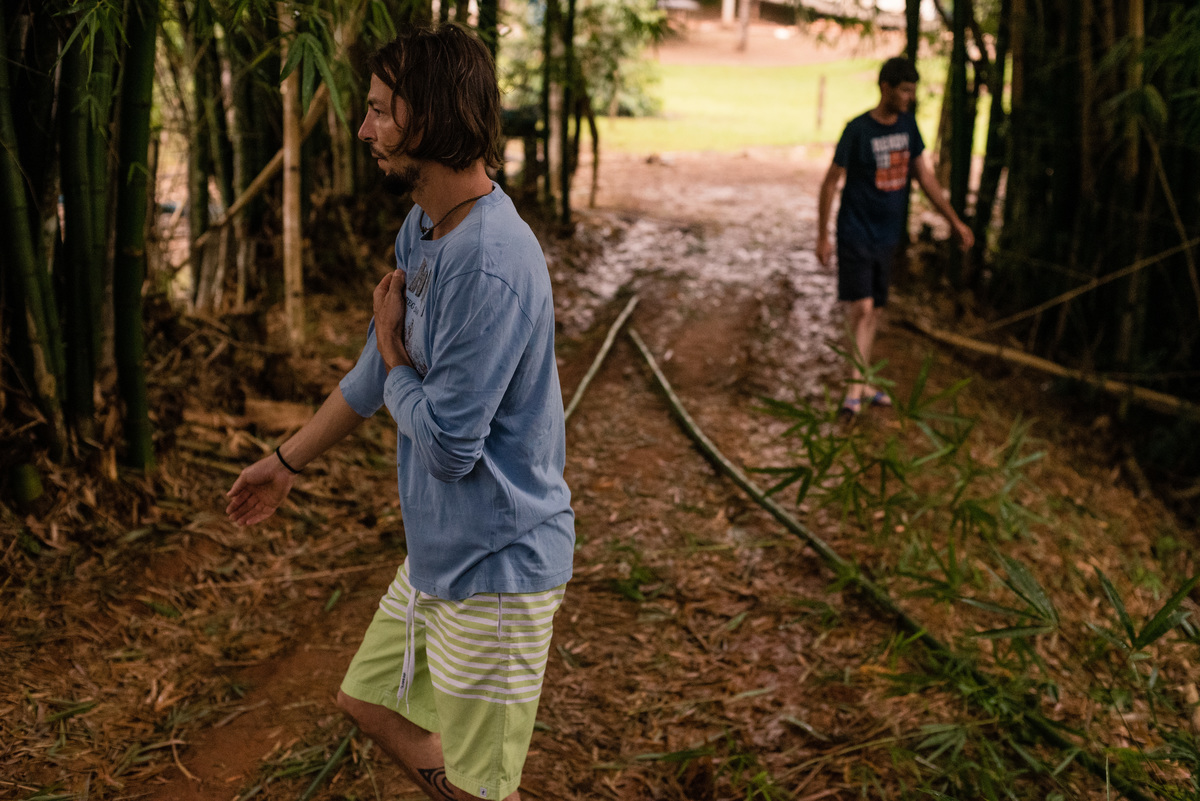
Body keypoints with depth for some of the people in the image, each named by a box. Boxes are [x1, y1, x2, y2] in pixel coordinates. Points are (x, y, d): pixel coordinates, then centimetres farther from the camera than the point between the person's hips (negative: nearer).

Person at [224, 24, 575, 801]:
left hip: (496, 565, -9)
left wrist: (393, 353, -9)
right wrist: (287, 461, 25)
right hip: (438, 550, 10)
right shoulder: (422, 230, 3)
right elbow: (379, 369, 16)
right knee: (372, 702, 25)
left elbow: (446, 445, -26)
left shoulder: (493, 265, -28)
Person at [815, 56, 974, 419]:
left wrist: (955, 221, 12)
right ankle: (856, 387, -12)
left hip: (887, 237, 6)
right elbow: (831, 182, -9)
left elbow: (924, 175, 12)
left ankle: (861, 383, 21)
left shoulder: (907, 124, 5)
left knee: (875, 311, 11)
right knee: (861, 309, -14)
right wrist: (822, 236, -11)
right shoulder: (858, 130, -14)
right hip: (856, 235, -6)